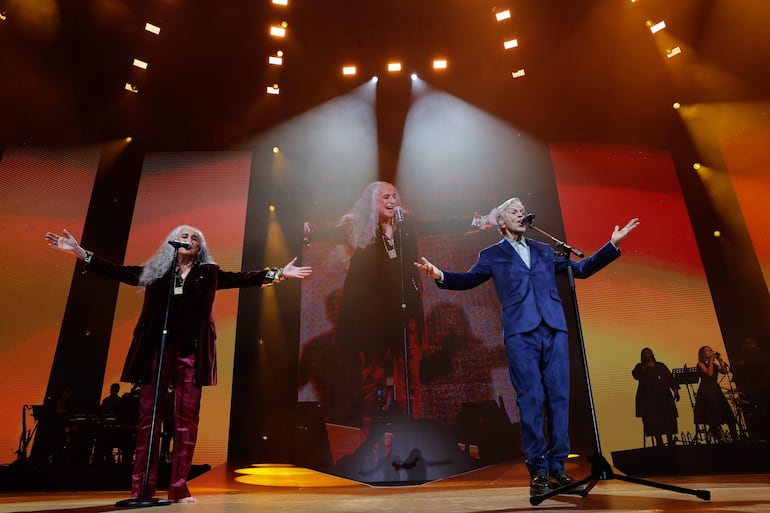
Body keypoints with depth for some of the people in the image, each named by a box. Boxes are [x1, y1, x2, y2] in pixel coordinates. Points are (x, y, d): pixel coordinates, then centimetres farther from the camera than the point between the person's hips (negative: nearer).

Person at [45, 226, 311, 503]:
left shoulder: (209, 272, 11)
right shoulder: (154, 269, 12)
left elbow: (240, 278, 7)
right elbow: (117, 271, 13)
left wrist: (278, 273, 1)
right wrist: (79, 251, 10)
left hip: (191, 352, 0)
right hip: (156, 350, 1)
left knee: (187, 419, 0)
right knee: (148, 416, 3)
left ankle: (179, 488, 7)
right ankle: (141, 487, 11)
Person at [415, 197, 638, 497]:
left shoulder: (545, 251, 23)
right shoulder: (492, 254, 15)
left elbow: (581, 269, 25)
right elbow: (469, 279, 6)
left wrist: (612, 244, 19)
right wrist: (440, 276, -12)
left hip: (554, 329, 3)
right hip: (520, 332, -3)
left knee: (559, 397, 1)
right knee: (530, 400, -5)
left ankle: (557, 468, 10)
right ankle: (537, 471, 3)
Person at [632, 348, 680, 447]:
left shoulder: (661, 366, 19)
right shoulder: (640, 366, 9)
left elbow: (670, 378, 12)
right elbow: (636, 375, -12)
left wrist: (675, 389, -2)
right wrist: (647, 366, -22)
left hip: (664, 397, 3)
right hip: (649, 399, -3)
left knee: (669, 421, -3)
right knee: (654, 422, -7)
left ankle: (670, 443, 6)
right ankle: (659, 444, -2)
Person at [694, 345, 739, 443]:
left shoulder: (715, 365, 18)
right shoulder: (701, 364, -1)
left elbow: (725, 371, 2)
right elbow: (709, 373, -17)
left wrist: (719, 359, 2)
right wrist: (711, 359, -12)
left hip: (716, 390, 7)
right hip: (706, 391, -6)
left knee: (729, 415, -2)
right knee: (713, 418, -6)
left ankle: (735, 439, 0)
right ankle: (719, 439, -1)